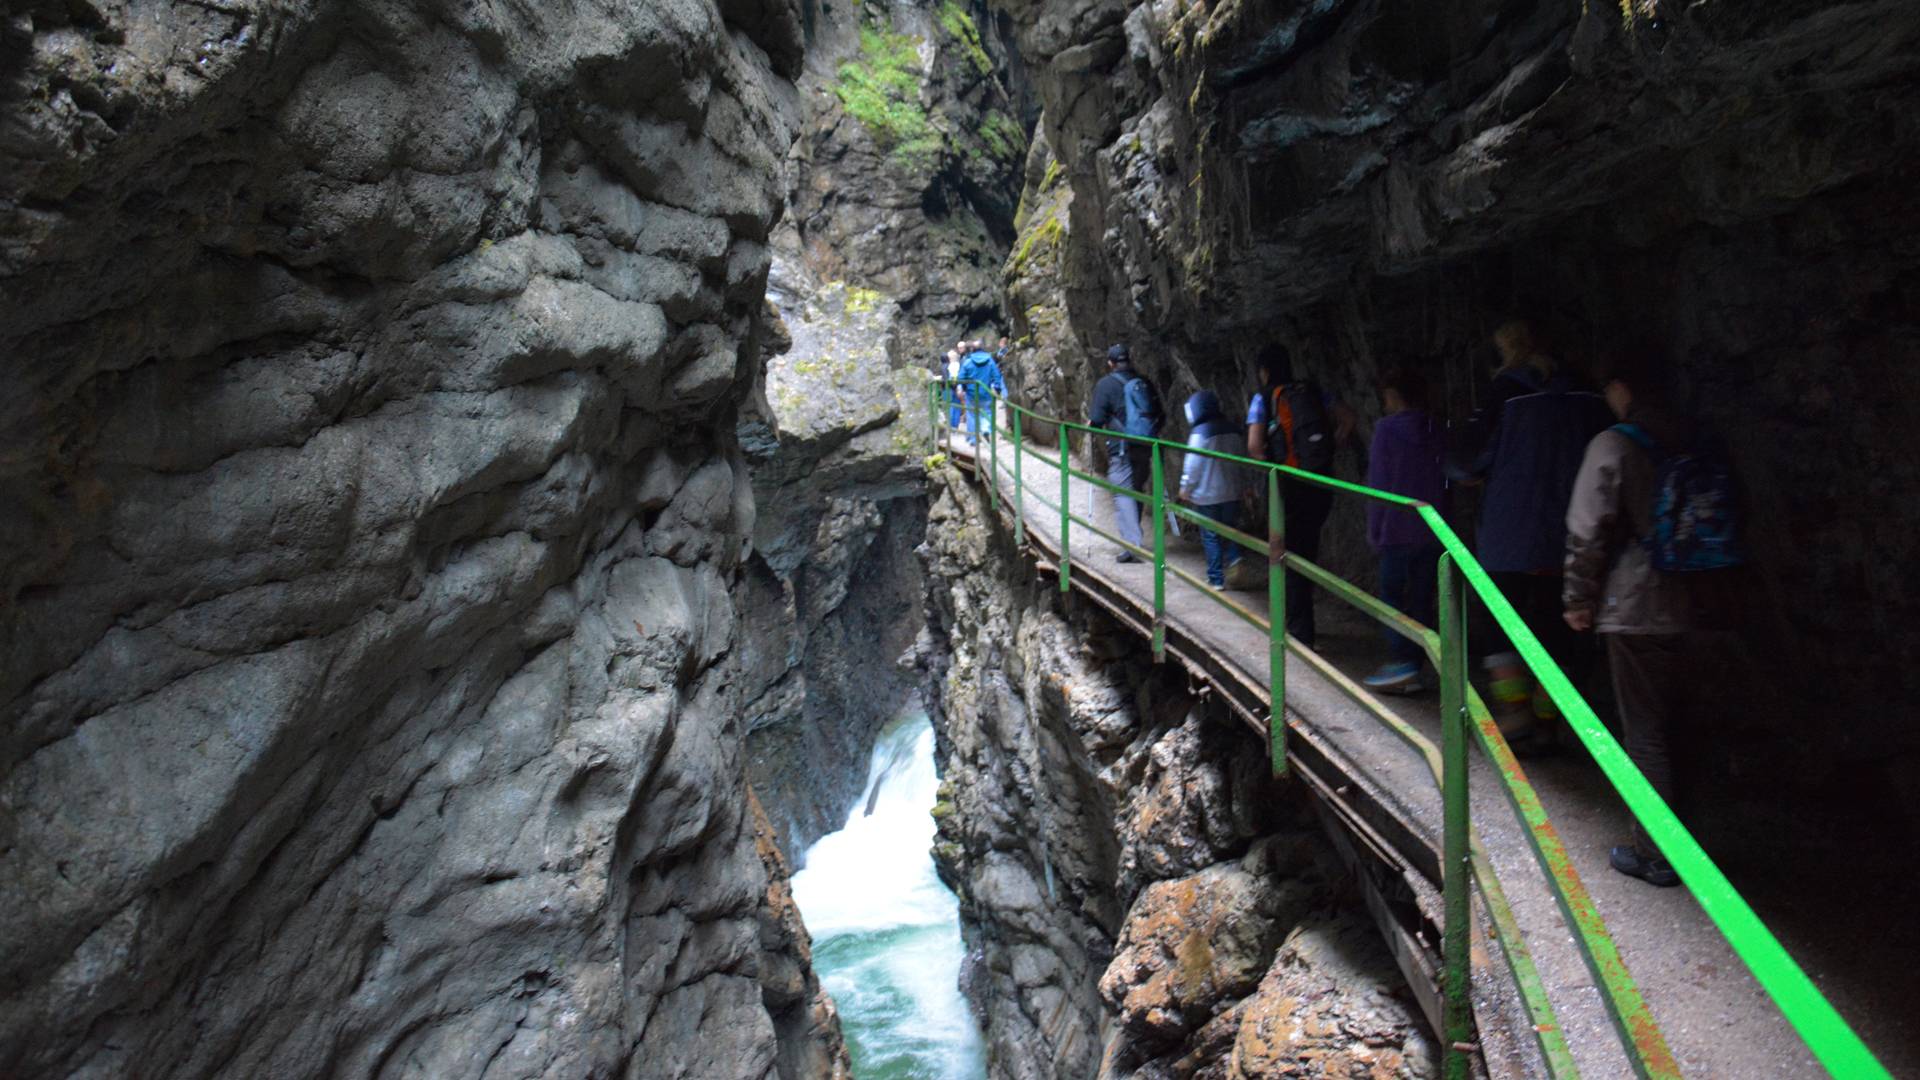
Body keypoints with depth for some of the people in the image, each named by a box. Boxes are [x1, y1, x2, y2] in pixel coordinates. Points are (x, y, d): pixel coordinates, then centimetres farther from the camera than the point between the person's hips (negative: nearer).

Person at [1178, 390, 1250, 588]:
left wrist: (1185, 488, 0)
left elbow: (1193, 465, -13)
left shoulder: (1199, 433, -14)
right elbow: (1242, 461, 11)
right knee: (1230, 529, 19)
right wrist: (1243, 485, 21)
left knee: (1211, 536, 3)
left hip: (1207, 495, -5)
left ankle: (1216, 579, 5)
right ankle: (1233, 556, -3)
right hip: (1232, 493, 5)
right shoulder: (1233, 431, 4)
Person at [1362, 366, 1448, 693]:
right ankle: (1413, 670, 10)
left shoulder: (1387, 429, -7)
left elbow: (1378, 483, -8)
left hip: (1398, 528, -5)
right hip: (1433, 530, 5)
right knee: (1422, 597, 8)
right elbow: (1444, 480, 10)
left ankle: (1401, 660, -10)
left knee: (1391, 593, 2)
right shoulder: (1434, 430, 8)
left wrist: (1374, 530, -3)